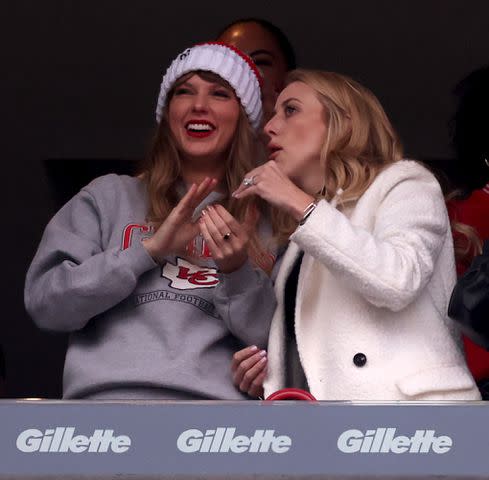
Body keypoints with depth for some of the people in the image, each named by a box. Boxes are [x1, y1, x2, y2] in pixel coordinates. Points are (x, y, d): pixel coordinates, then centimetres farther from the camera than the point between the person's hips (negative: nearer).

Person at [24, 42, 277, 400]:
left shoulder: (264, 223, 16)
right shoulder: (109, 197, 15)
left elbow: (278, 342, 9)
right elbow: (45, 302, 4)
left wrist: (237, 272, -6)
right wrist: (150, 249, -2)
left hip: (217, 397, 1)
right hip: (106, 395, -1)